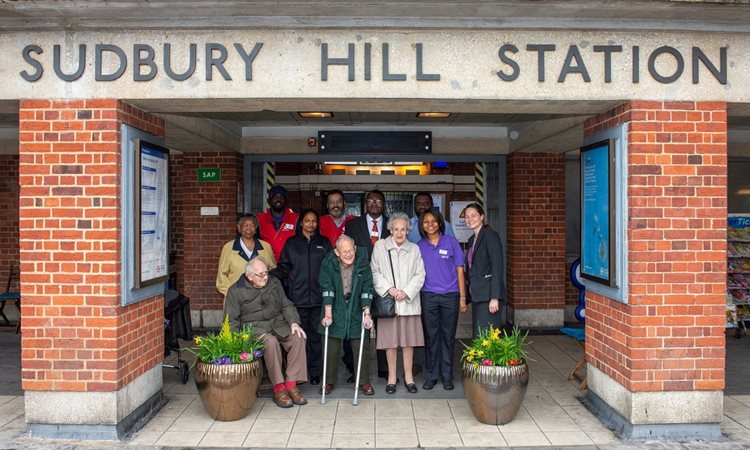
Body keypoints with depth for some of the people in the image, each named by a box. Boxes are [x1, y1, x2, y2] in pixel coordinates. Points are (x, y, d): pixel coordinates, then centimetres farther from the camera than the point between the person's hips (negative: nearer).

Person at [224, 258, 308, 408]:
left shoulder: (274, 283, 12)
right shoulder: (236, 291, -1)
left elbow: (286, 305, 13)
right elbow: (231, 321, -1)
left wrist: (294, 322, -6)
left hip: (278, 324, 4)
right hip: (254, 327, -4)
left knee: (298, 337, -25)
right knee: (270, 341, -37)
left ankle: (291, 384, -22)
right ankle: (278, 388, -27)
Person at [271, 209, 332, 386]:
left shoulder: (324, 243, 11)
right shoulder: (291, 243, 9)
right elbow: (284, 268, 5)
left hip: (318, 297, 0)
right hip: (297, 298, 0)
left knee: (316, 336, 3)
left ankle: (316, 372, 13)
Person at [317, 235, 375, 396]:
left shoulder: (363, 264, -10)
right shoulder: (328, 263, -11)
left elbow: (367, 289, -9)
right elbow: (327, 289, -13)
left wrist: (367, 313, -15)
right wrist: (328, 314, -17)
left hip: (357, 313, 1)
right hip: (335, 312, 0)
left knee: (363, 349, 5)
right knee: (331, 349, 7)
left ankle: (364, 382, 20)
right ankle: (329, 381, 24)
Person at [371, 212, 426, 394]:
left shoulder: (414, 249, 8)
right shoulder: (380, 246, 3)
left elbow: (420, 275, 5)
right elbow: (375, 272, 2)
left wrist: (406, 292, -8)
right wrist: (389, 288, -10)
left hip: (409, 301, 1)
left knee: (409, 340, 5)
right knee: (390, 340, 2)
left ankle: (408, 376, 17)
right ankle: (392, 377, 14)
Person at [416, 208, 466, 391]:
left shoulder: (451, 243, 0)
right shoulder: (419, 246, 4)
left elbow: (459, 271, 2)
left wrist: (462, 298, 0)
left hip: (450, 295, -1)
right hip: (428, 296, 1)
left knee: (448, 336, 6)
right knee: (430, 336, 7)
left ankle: (447, 376, 17)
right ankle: (430, 376, 17)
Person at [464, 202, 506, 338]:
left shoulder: (490, 235, -8)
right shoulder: (472, 239, 17)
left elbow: (497, 267, -15)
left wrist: (494, 297, -21)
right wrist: (468, 296, 13)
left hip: (488, 295, -8)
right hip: (477, 295, 8)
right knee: (477, 336, 9)